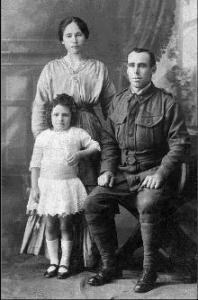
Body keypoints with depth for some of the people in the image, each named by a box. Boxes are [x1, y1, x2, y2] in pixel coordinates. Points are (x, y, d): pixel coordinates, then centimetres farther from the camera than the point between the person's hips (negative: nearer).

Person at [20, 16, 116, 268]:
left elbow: (111, 106, 10)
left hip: (90, 136, 0)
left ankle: (90, 255, 9)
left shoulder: (99, 68, 9)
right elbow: (39, 106, 4)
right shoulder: (51, 69, 7)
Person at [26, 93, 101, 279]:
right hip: (46, 184, 2)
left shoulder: (78, 134, 2)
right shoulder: (43, 137, 5)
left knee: (66, 224, 1)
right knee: (50, 225, 5)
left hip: (69, 184, -1)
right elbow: (35, 164, 4)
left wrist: (80, 154, -12)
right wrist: (34, 187, -2)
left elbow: (96, 146, 4)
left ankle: (65, 263, 12)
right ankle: (53, 262, 17)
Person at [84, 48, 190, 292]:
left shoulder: (166, 102, -2)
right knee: (92, 203, -18)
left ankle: (149, 270, -15)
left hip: (152, 172, -4)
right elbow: (108, 139, 16)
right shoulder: (118, 101, 13)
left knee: (147, 205, -35)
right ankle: (109, 266, -3)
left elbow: (180, 144, -4)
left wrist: (161, 173, -16)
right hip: (122, 173, 5)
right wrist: (107, 169, 1)